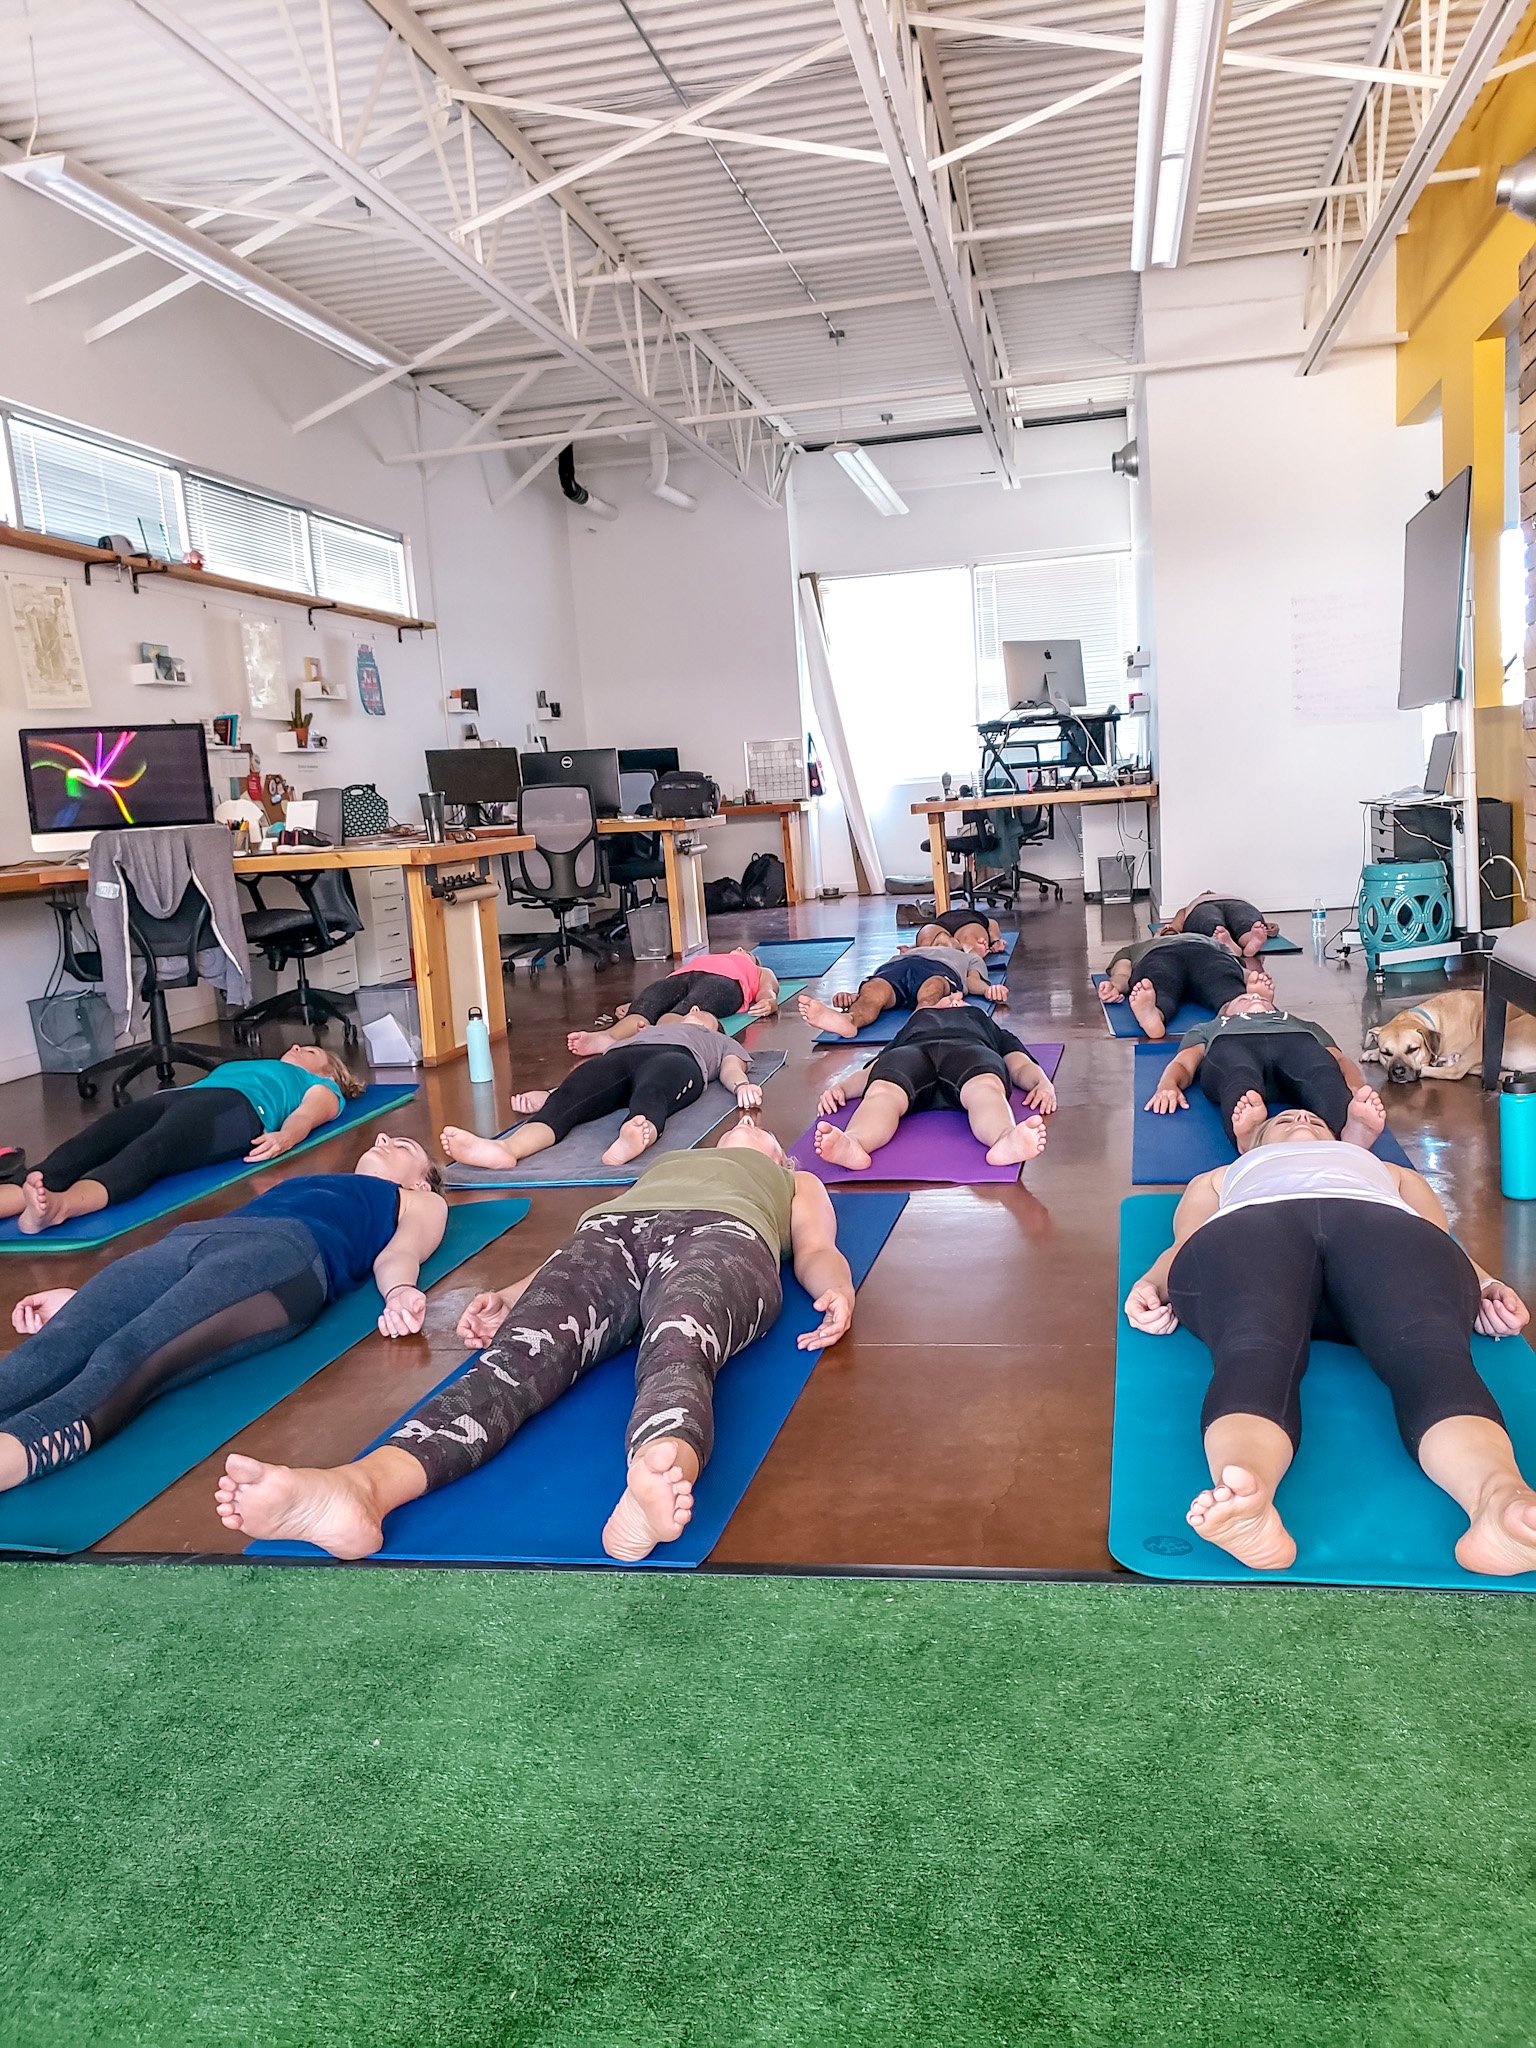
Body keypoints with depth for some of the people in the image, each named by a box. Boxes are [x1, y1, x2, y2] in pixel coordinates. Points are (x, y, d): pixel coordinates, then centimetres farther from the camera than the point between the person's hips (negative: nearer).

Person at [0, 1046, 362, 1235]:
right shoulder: (235, 1065, 47)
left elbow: (305, 1116, 9)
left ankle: (60, 1204, -65)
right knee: (94, 1141, -28)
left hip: (232, 1107, -5)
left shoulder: (321, 1086, 31)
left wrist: (282, 1137, -16)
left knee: (150, 1150, -37)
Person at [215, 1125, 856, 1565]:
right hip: (608, 1233, 2)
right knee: (521, 1355, -31)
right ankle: (360, 1485, -58)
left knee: (677, 1346, -39)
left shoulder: (798, 1181, 42)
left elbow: (815, 1251, 20)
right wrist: (510, 1296, 8)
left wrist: (837, 1291, -5)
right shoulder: (659, 1163, 45)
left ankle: (658, 1484, -72)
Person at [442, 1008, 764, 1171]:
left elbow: (731, 1068, 18)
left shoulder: (721, 1043, 42)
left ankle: (634, 1140, -73)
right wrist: (548, 1092, 8)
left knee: (651, 1093, -40)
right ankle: (505, 1148, -59)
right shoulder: (645, 1031, 45)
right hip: (622, 1055, 2)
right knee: (569, 1096, -31)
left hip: (678, 1058, -2)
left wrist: (741, 1084, -8)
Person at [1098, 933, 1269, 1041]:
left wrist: (1114, 987, -4)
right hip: (1211, 954, 1)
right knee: (1230, 994, -29)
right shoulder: (1210, 940, 48)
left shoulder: (1130, 950, 42)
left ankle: (1152, 1013, -69)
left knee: (1159, 996, -33)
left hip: (1156, 957, -1)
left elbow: (1122, 974, 16)